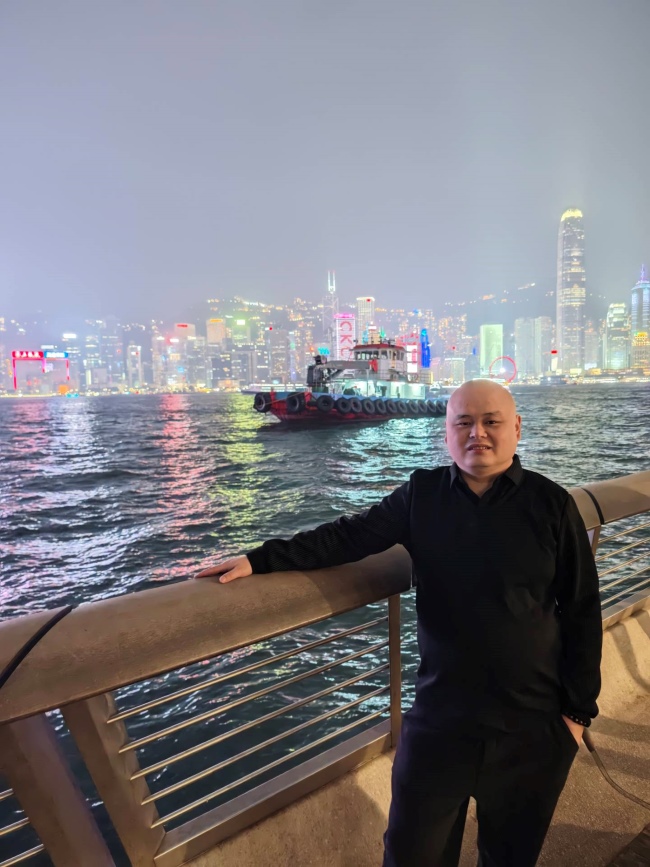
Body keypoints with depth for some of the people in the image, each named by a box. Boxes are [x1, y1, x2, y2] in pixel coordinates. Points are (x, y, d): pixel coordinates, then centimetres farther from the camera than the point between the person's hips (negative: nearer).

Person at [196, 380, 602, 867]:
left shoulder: (550, 503, -9)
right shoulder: (423, 494, -7)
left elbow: (582, 612, -3)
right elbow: (350, 536, -6)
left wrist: (578, 708, -2)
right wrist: (262, 559, -13)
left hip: (532, 722, 0)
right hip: (439, 718, 1)